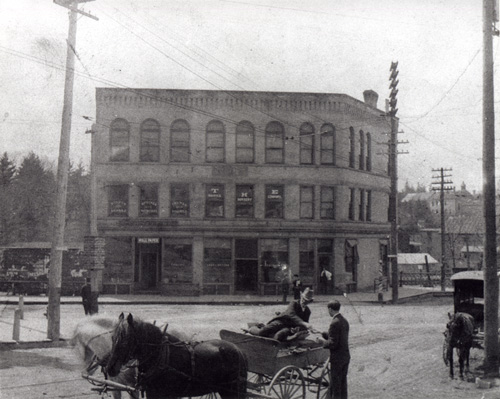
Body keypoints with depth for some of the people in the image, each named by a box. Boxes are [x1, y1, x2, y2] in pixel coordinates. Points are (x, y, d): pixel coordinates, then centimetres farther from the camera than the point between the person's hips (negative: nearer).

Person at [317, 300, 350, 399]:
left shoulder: (335, 323, -20)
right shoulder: (344, 321, 8)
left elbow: (332, 344, -22)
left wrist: (323, 341, -5)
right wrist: (322, 334, 19)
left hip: (337, 358, -9)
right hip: (346, 357, 9)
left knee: (335, 385, 0)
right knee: (343, 383, 16)